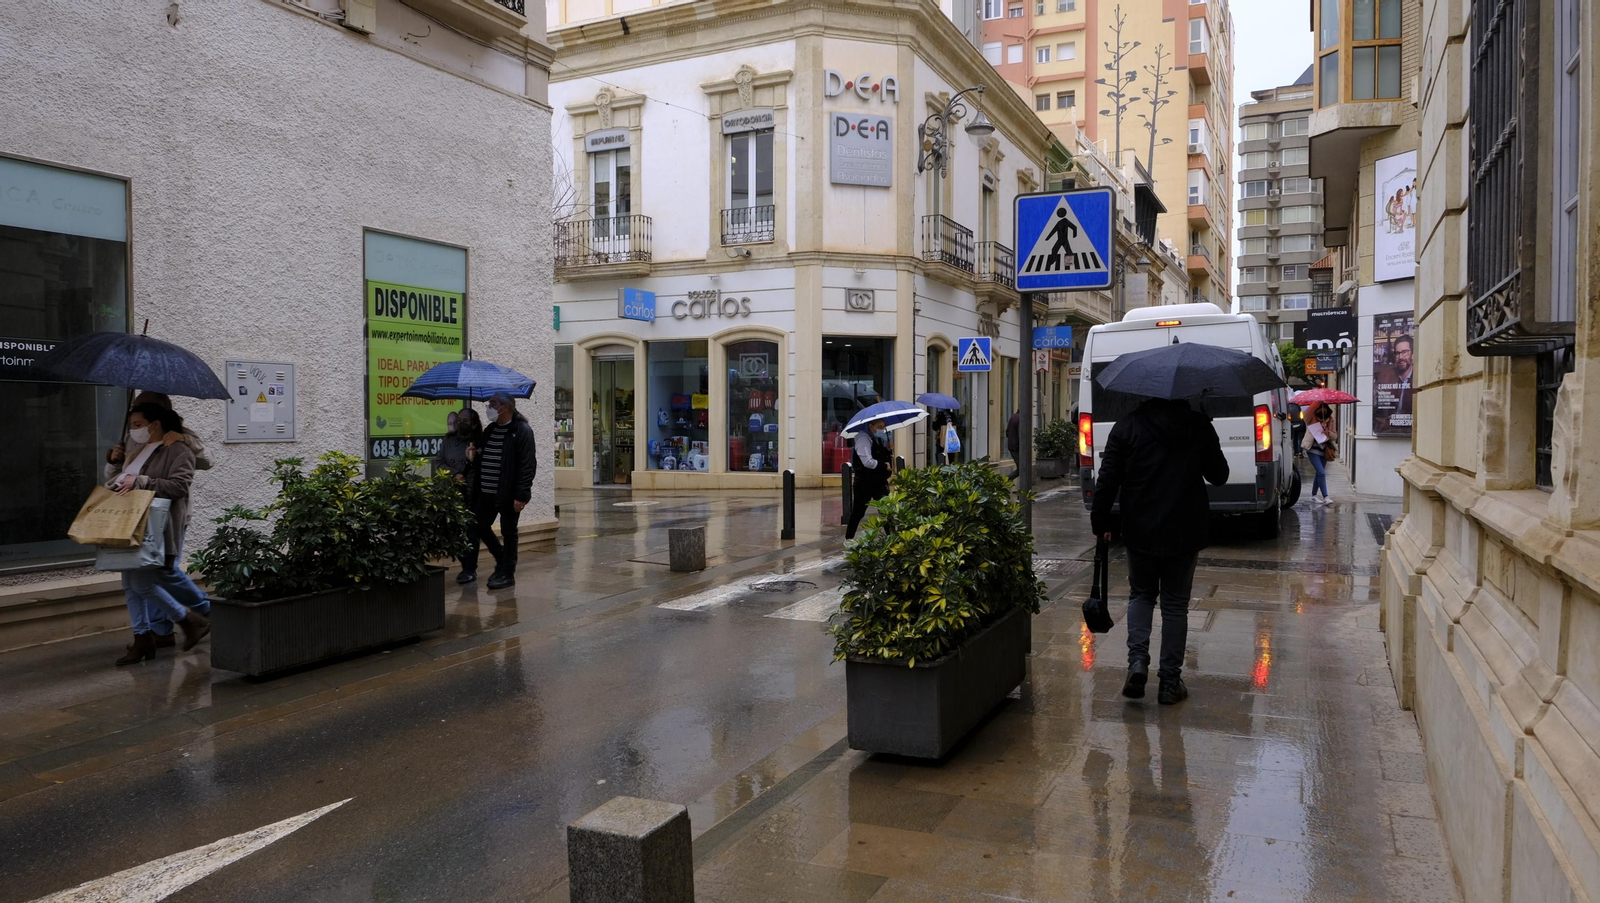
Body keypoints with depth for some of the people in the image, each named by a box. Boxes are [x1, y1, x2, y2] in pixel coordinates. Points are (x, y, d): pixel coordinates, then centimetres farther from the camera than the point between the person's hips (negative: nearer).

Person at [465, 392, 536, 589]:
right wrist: (473, 450, 4)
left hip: (508, 494, -8)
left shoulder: (522, 430, -11)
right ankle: (502, 560, 32)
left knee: (508, 533, 3)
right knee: (480, 527, 12)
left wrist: (521, 495, -21)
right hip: (486, 492, 8)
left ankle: (507, 574, 15)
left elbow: (528, 465, -16)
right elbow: (480, 451, 29)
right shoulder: (490, 429, 13)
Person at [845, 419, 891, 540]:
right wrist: (884, 466, -13)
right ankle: (848, 538, 18)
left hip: (879, 481, 7)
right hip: (865, 482, -7)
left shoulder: (880, 439, 12)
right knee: (858, 513, 4)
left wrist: (888, 451, -2)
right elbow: (868, 462, -25)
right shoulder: (863, 438, -15)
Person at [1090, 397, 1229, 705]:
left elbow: (1107, 479, -7)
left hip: (1140, 532, 0)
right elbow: (1219, 476, 9)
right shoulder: (1200, 426, -1)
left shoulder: (1127, 426, -5)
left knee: (1141, 595, 20)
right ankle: (1170, 682, 13)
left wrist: (1100, 523, 2)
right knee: (1175, 605, 11)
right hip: (1185, 533, 0)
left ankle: (1137, 660, 0)